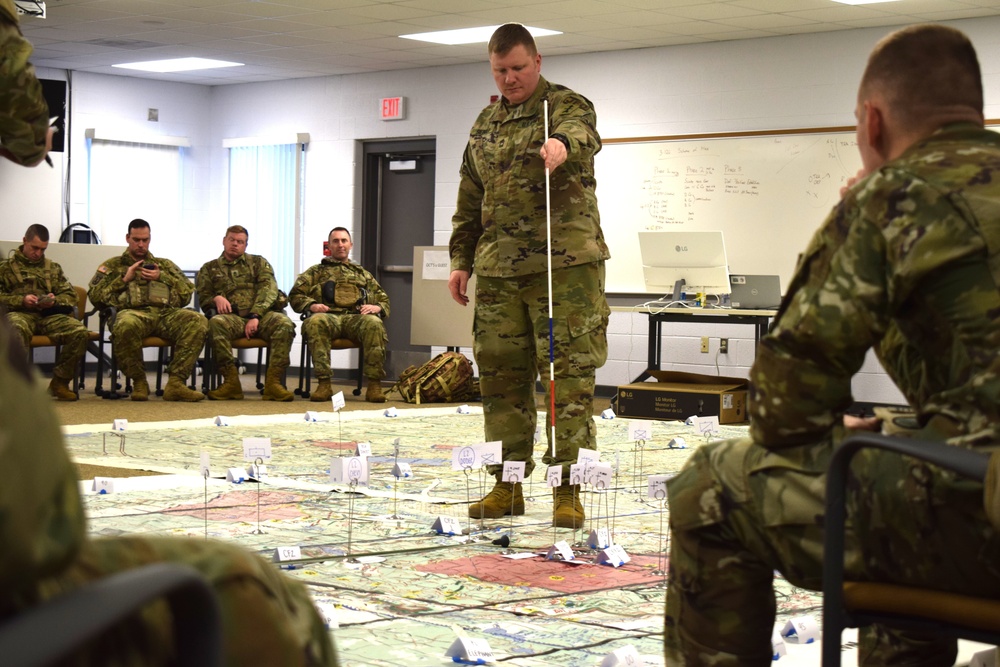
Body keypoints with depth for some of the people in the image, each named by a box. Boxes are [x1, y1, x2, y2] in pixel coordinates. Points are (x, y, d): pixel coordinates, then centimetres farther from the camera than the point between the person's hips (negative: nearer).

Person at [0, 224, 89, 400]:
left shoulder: (53, 268, 26)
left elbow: (71, 295, 20)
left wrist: (55, 300, -2)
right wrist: (21, 300, -10)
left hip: (50, 315, 3)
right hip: (21, 313, -3)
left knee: (80, 332, -27)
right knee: (16, 329, -44)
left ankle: (59, 382, -15)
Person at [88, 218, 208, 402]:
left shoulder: (165, 265, 31)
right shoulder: (112, 266, 26)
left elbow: (187, 294, 20)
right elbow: (94, 296, 12)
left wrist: (162, 277, 8)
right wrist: (125, 279, 5)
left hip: (166, 313, 2)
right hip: (133, 312, -2)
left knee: (198, 321, -31)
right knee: (126, 325, -43)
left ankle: (176, 383, -31)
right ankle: (139, 382, -21)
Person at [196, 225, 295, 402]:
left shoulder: (258, 263, 20)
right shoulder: (209, 269, 23)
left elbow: (268, 289, 4)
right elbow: (203, 298, 16)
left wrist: (255, 316, -14)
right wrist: (216, 299, -10)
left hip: (262, 314, 0)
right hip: (232, 317, 0)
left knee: (283, 323, -35)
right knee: (215, 323, -37)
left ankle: (273, 382, -35)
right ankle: (231, 382, -32)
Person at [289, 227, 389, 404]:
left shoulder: (363, 274, 35)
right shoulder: (316, 272, 30)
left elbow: (384, 300, 28)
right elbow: (295, 295, 18)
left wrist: (377, 307, 3)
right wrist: (311, 305, -4)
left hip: (357, 317, 1)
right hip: (329, 316, -1)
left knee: (374, 323, -36)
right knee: (315, 321, -39)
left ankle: (374, 385, -35)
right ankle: (324, 384, -40)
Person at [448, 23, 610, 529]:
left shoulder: (566, 105, 0)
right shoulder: (484, 126, 19)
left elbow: (583, 133, -25)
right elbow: (469, 202, 24)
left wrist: (563, 144, -48)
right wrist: (461, 259, 16)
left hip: (565, 264, -6)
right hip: (498, 269, 6)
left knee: (569, 375, -6)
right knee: (500, 375, 7)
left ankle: (568, 490, -1)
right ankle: (506, 485, 15)